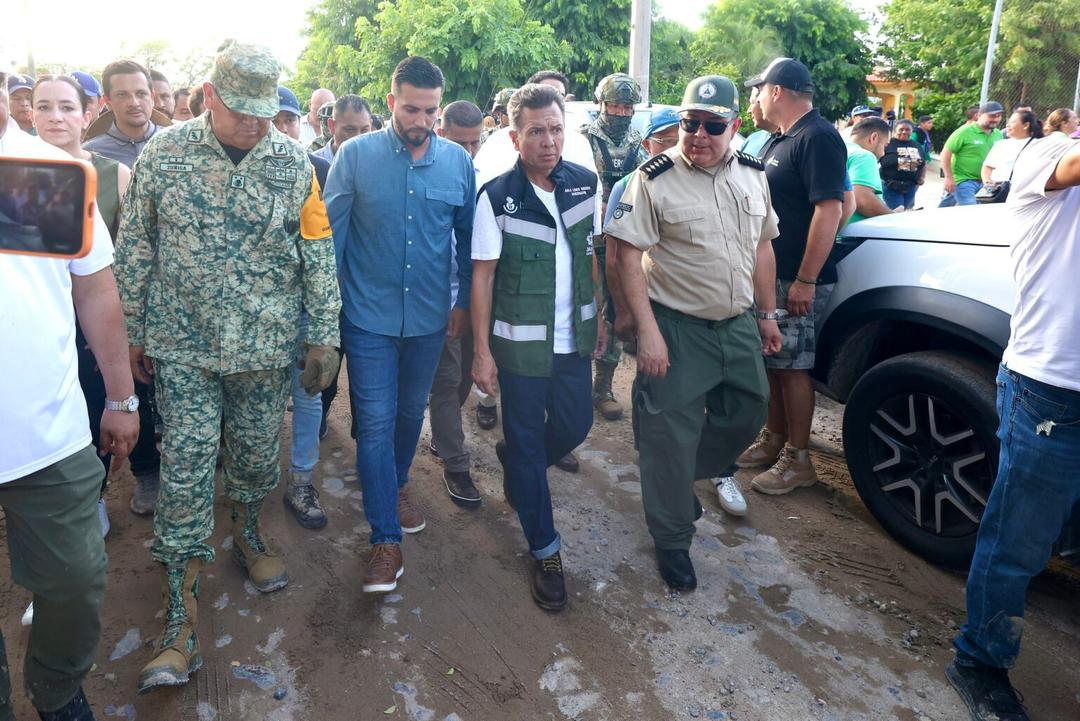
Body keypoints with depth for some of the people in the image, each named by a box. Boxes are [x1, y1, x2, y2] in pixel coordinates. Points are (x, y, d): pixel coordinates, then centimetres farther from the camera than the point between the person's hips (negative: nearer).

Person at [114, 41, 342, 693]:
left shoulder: (292, 162, -2)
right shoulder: (164, 155, -3)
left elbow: (319, 254, 1)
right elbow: (135, 250, 3)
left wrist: (325, 335, -1)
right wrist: (133, 332, 6)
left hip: (267, 347, 1)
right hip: (183, 348, -1)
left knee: (258, 457, 14)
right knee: (186, 472, -1)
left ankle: (248, 535, 44)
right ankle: (180, 621, 9)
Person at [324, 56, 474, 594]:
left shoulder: (458, 162, 0)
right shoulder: (355, 156, -6)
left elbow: (467, 237, 8)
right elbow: (331, 232, -3)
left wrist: (464, 302, 7)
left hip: (430, 317, 3)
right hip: (369, 315, -2)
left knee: (411, 413, 19)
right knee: (376, 423, -1)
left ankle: (396, 486, 45)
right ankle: (386, 538, 9)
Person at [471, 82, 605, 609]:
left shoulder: (586, 184, -1)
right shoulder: (496, 197, -13)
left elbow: (592, 255, 10)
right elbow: (483, 276, -10)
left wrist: (598, 316, 11)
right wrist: (482, 351, -12)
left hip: (573, 337, 4)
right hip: (520, 342, -4)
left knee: (574, 427, 15)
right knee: (528, 442, 6)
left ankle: (514, 460, 47)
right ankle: (545, 549, 22)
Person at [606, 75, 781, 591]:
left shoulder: (753, 175, 7)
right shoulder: (654, 179, -12)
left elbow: (762, 247, 15)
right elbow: (628, 256, -15)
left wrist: (767, 313, 15)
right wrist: (647, 331, -20)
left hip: (739, 324, 6)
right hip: (677, 328, -6)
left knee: (746, 415, 18)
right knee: (672, 436, 1)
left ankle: (686, 479, 43)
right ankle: (672, 539, 19)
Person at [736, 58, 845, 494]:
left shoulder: (818, 138, -15)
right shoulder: (782, 139, 16)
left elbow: (829, 210, -23)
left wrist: (805, 280, -26)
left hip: (797, 280, -9)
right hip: (770, 273, 9)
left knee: (792, 366, -3)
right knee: (772, 360, 14)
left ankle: (797, 460, 8)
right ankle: (774, 440, 27)